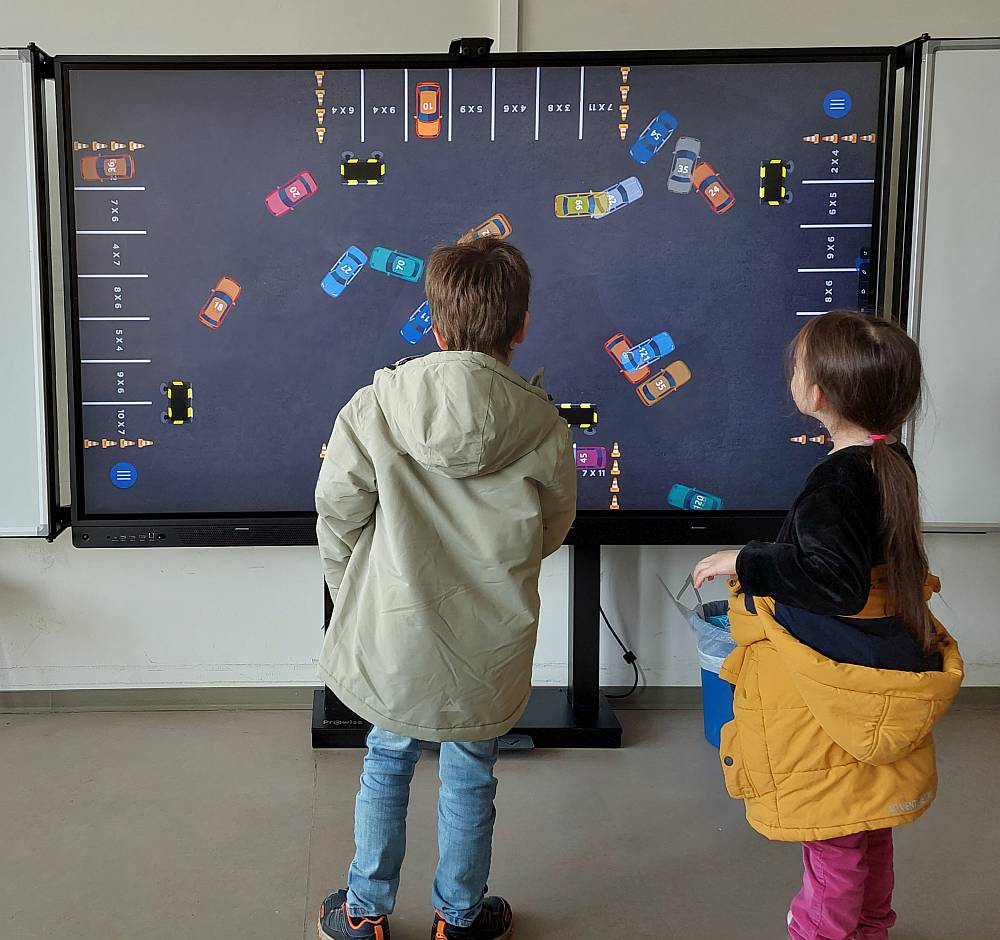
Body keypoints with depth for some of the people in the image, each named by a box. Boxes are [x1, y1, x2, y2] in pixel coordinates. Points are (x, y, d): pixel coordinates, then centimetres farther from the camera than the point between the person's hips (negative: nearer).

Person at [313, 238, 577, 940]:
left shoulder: (374, 407, -14)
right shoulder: (545, 429, -13)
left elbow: (336, 516, -8)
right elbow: (550, 533, 2)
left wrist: (355, 597, 10)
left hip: (391, 636, 1)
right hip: (488, 645, 0)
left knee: (388, 763, 22)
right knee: (470, 777, 19)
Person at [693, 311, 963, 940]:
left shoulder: (836, 483, -24)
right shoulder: (893, 463, 3)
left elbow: (836, 579, -34)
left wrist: (745, 564, -23)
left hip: (837, 688, -10)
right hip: (879, 667, 10)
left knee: (834, 840, 4)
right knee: (867, 825, 25)